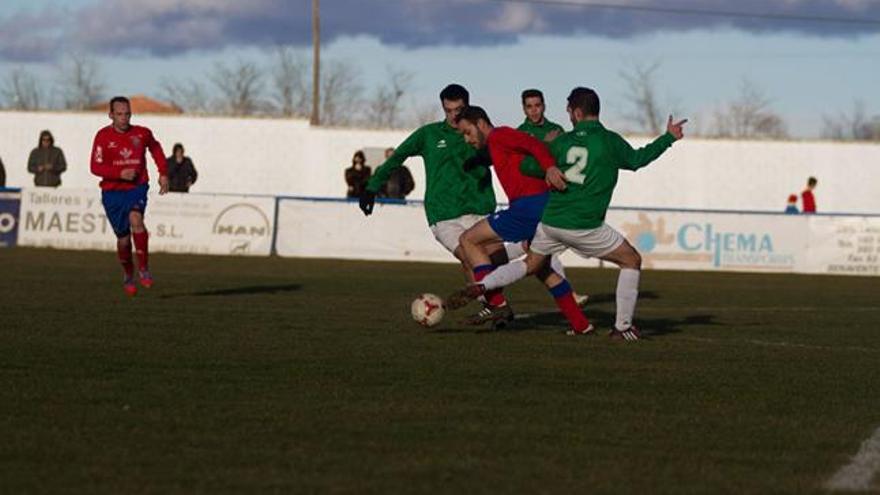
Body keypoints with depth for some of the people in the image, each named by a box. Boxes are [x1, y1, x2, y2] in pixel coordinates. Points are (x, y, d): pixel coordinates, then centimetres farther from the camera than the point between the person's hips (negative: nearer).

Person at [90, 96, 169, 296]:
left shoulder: (142, 133, -1)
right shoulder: (103, 136, -7)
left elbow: (155, 148, 21)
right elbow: (96, 167, -10)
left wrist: (163, 174, 14)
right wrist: (120, 173, -23)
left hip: (137, 188, 0)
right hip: (112, 191, 0)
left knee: (135, 218, -30)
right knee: (123, 237, 6)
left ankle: (144, 268, -21)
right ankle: (128, 276, 33)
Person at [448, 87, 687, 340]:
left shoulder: (562, 141, 6)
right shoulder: (610, 141, -3)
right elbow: (637, 159, 13)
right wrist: (669, 137, 25)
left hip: (550, 222, 4)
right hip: (585, 227, -4)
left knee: (530, 265, 27)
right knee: (632, 261, 13)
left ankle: (480, 287, 7)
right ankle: (623, 326, 10)